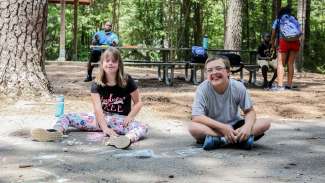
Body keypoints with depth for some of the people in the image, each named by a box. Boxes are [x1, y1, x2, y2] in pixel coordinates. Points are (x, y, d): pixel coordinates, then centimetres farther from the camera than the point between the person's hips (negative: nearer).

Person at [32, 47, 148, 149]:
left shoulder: (127, 81, -6)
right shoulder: (97, 84, -4)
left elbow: (138, 102, 2)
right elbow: (97, 108, -15)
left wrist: (130, 117, -16)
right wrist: (105, 128, -29)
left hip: (120, 120, -3)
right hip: (101, 118, 3)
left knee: (143, 129, -36)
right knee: (69, 117, -13)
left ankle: (127, 139, -72)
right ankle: (55, 132, -47)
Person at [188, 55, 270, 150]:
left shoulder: (238, 87, -12)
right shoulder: (203, 88, -17)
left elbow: (250, 111, -4)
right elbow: (196, 117, -23)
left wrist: (247, 126, -27)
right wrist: (223, 127, -31)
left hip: (234, 126, 3)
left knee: (265, 123, -19)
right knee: (193, 127, -33)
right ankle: (239, 139, -32)